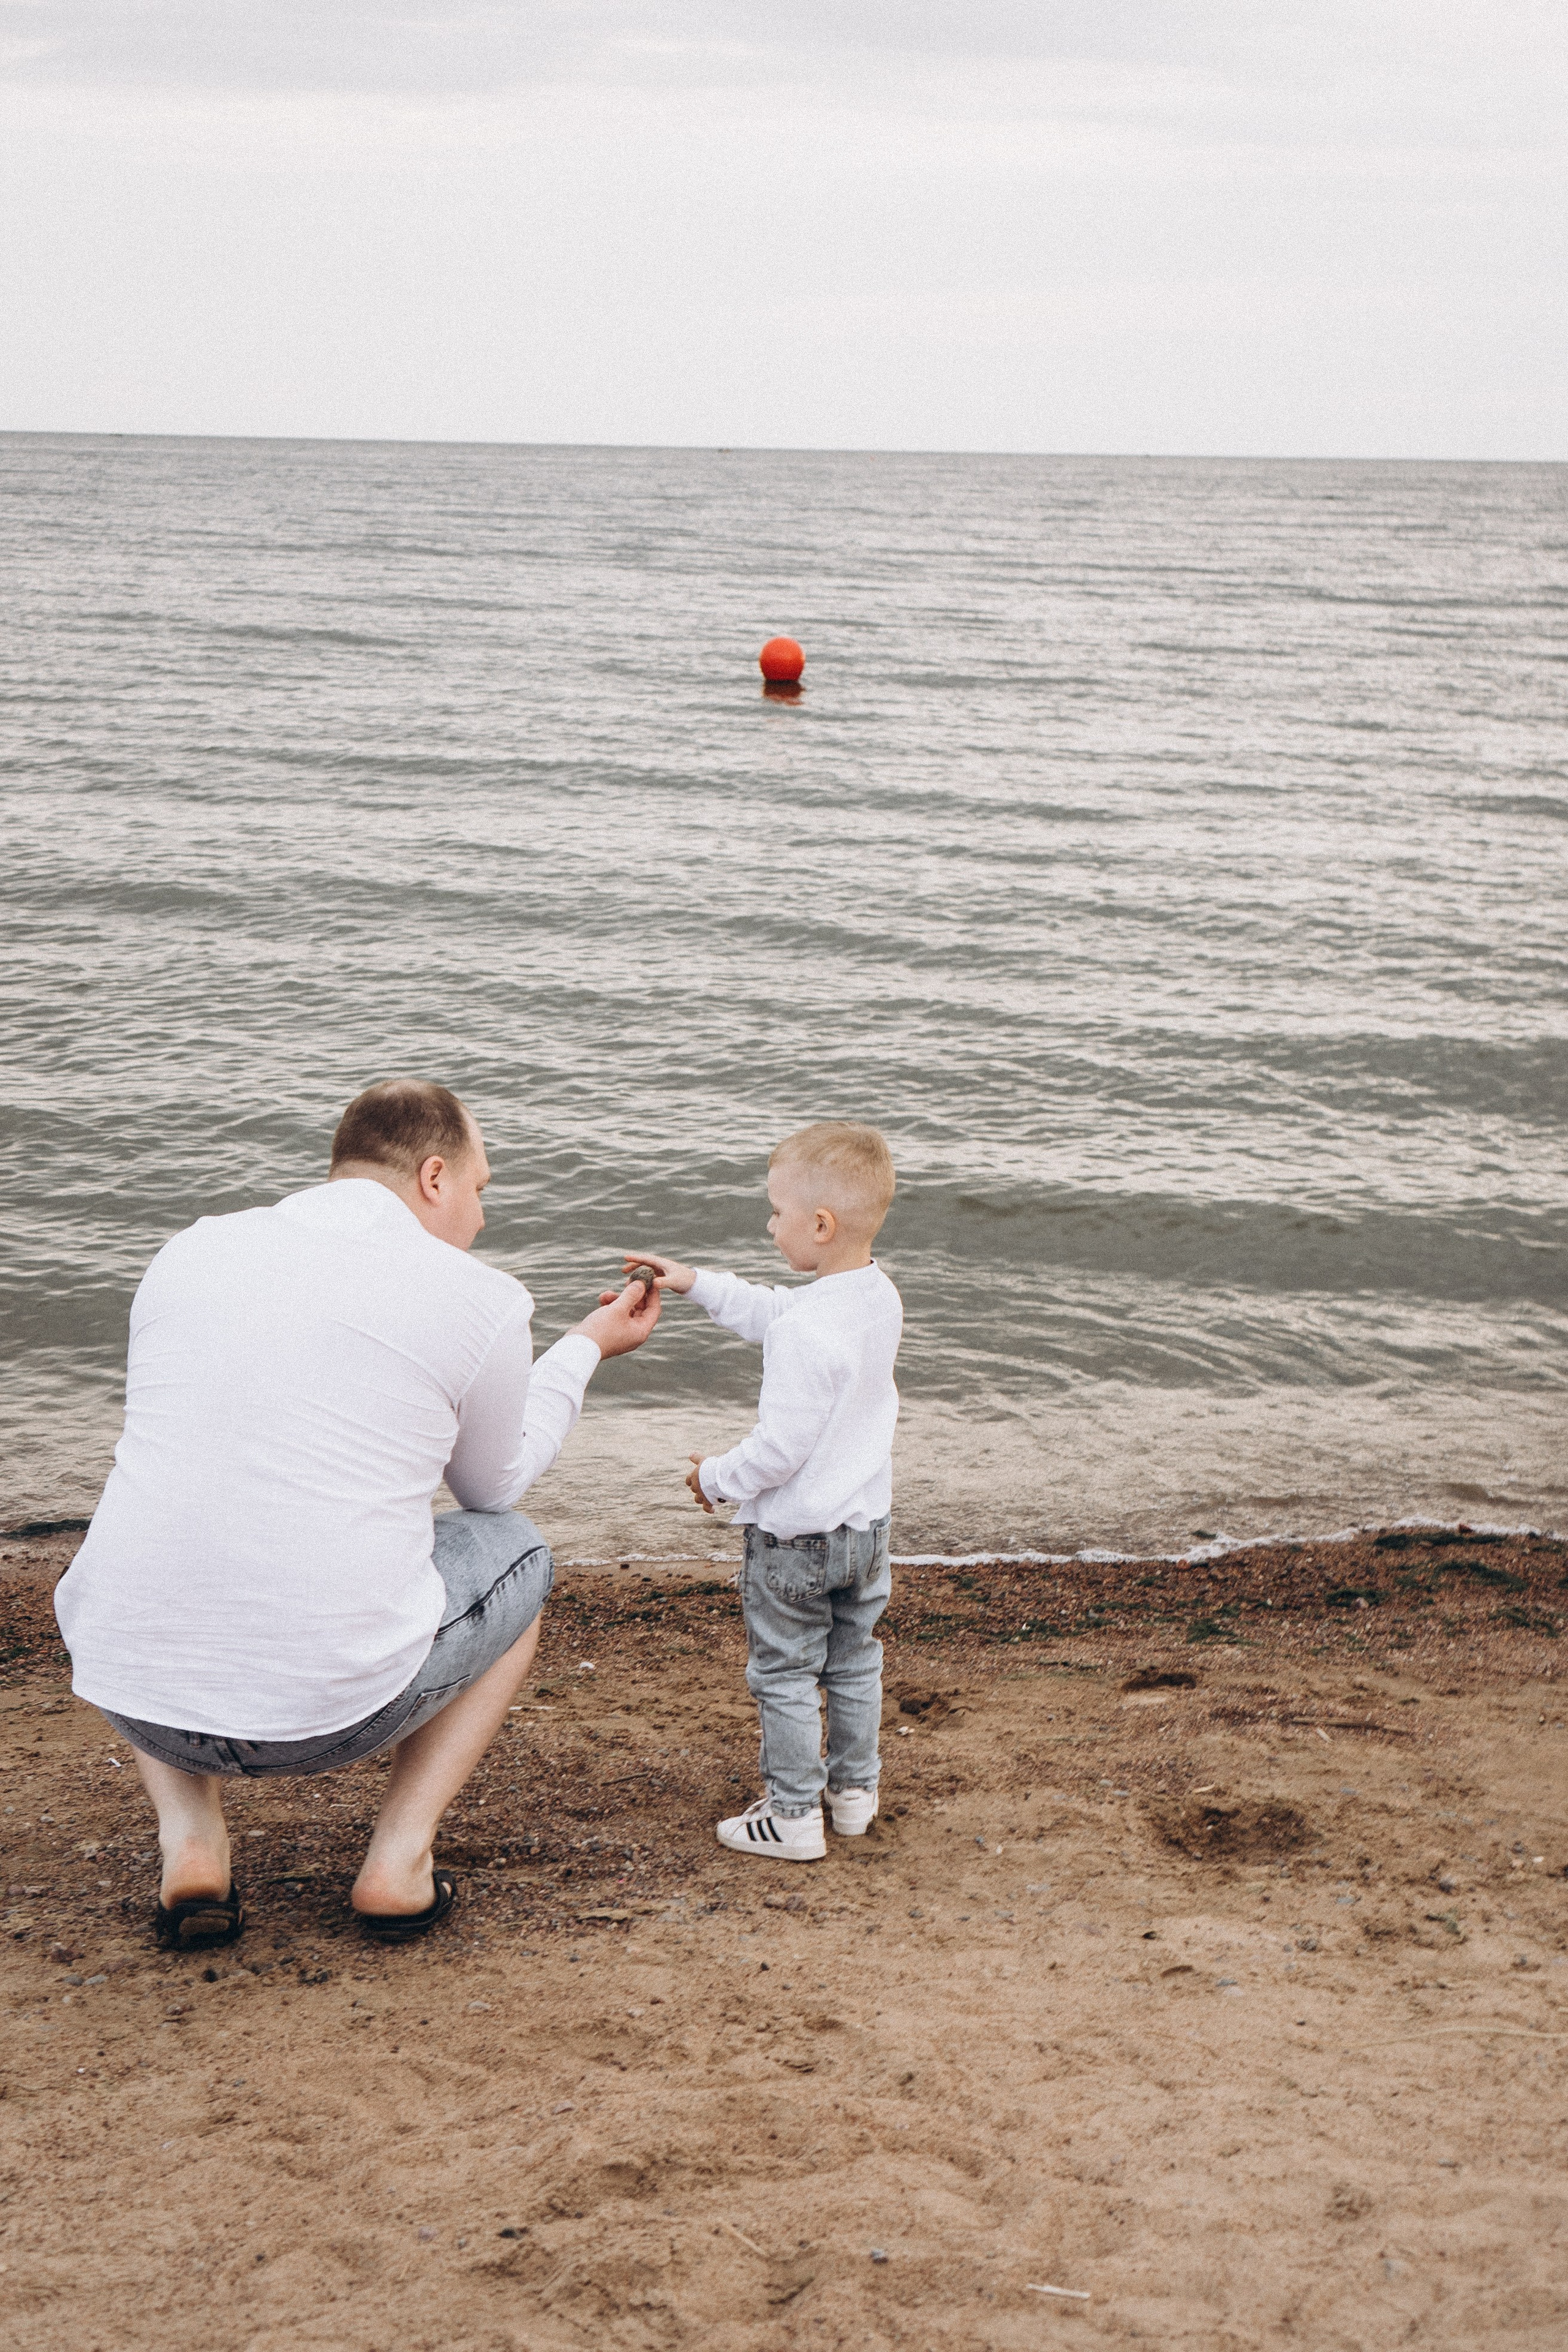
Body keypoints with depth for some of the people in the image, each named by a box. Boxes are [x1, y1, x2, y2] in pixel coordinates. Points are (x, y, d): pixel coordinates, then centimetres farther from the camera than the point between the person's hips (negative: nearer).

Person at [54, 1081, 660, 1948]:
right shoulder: (481, 1300, -1)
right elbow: (495, 1487, 18)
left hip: (132, 1692, 3)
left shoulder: (189, 1250, 9)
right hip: (334, 1708, -3)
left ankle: (189, 1839, 16)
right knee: (514, 1552, 27)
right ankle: (401, 1855, 13)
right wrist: (588, 1346, 32)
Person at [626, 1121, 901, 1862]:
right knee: (853, 1662, 22)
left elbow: (782, 1447, -27)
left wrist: (718, 1478, -9)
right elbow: (773, 1313, 13)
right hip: (867, 1522, 8)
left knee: (785, 1673, 8)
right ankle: (854, 1791, 35)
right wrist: (697, 1284, 16)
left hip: (794, 1535, -8)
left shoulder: (806, 1330, -31)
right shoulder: (879, 1296, -3)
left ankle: (792, 1815, 17)